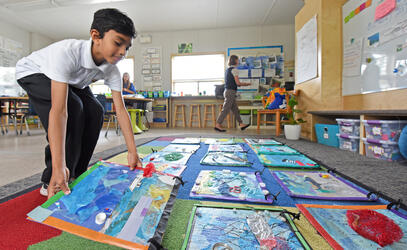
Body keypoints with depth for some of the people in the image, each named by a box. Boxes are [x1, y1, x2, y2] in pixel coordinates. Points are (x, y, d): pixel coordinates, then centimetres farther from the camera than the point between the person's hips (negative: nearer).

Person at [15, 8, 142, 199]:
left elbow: (120, 110, -25)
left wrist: (133, 153, -28)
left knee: (95, 111, -14)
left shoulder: (111, 70, -24)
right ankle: (51, 182, -15)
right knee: (73, 107, -29)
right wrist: (59, 167, -49)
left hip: (69, 80, 6)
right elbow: (59, 111, -47)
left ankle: (76, 175, 1)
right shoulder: (67, 52, -41)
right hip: (32, 72, -5)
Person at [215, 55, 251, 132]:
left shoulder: (227, 70, 18)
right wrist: (246, 84, 3)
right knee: (226, 109, -6)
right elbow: (237, 83, -13)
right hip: (231, 92, -9)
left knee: (235, 109, 11)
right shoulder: (234, 69, -8)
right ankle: (218, 125, -2)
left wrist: (242, 84, 20)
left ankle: (241, 124, 17)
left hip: (227, 91, 9)